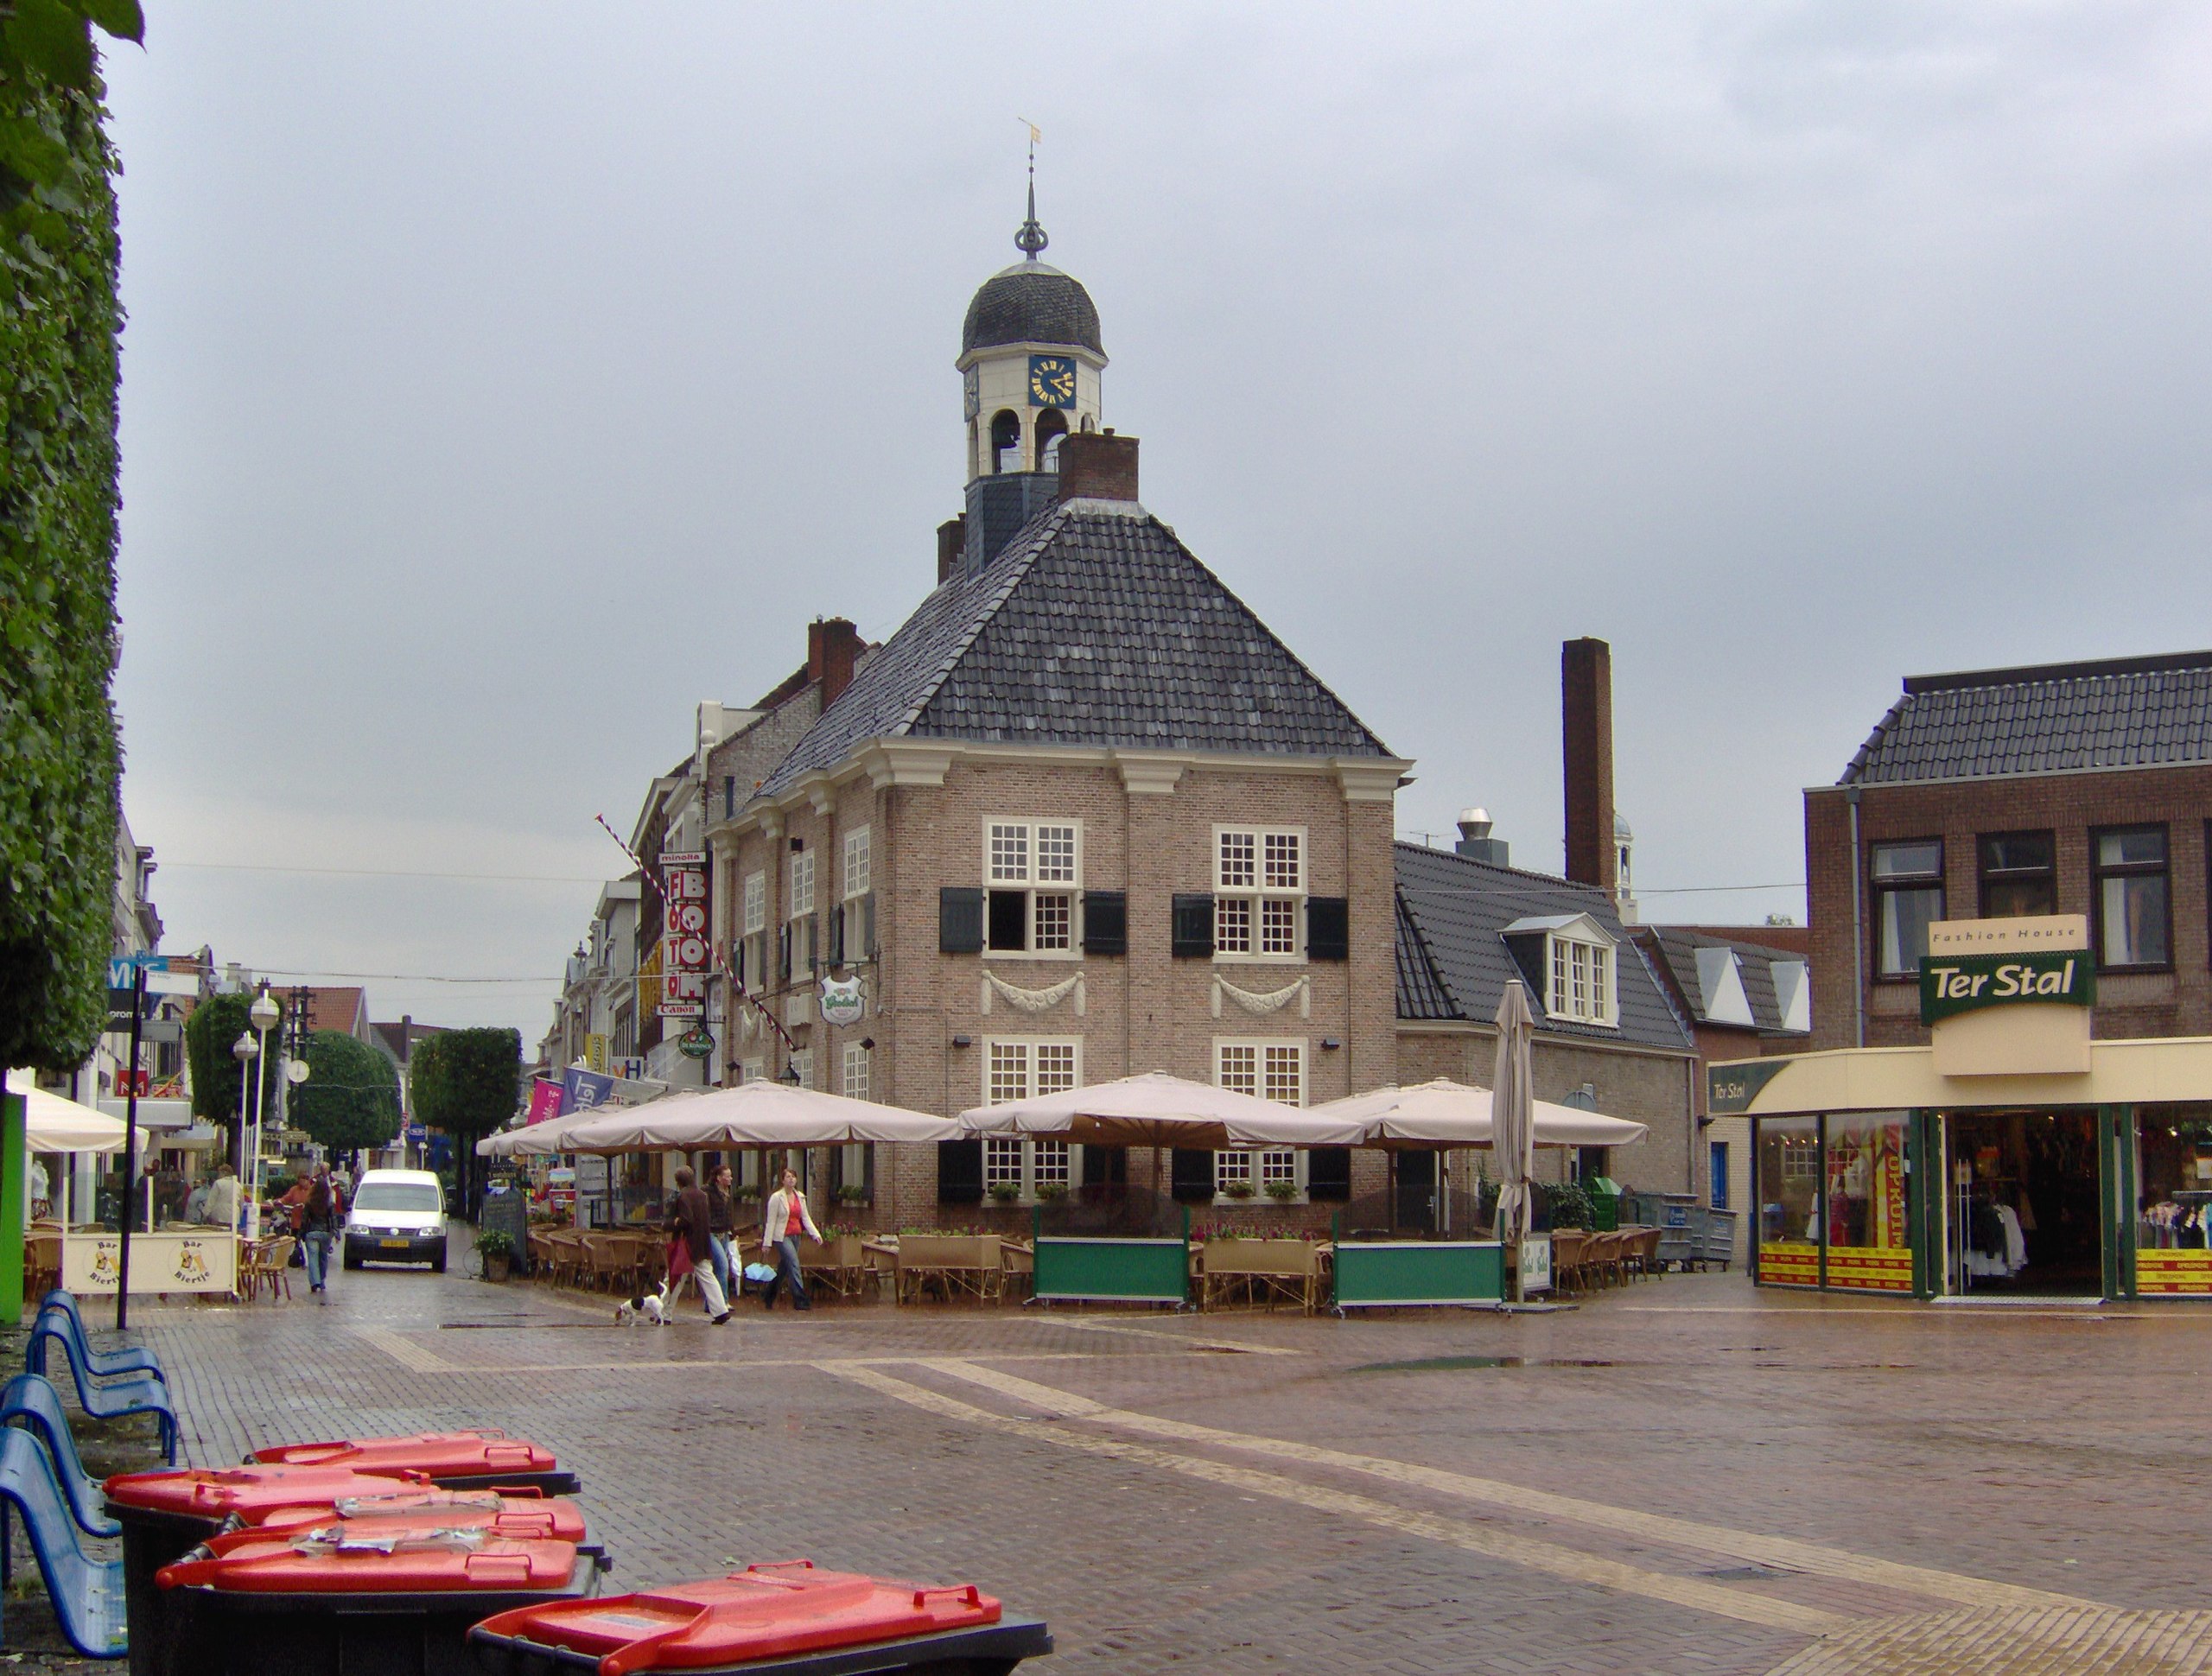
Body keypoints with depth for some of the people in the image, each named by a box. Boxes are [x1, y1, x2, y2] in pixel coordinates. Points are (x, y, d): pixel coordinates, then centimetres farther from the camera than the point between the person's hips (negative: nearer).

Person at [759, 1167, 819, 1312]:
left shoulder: (800, 1197, 11)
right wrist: (767, 1242, -9)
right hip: (782, 1237, -6)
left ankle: (768, 1298, 26)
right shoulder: (776, 1197, -6)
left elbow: (806, 1218, 12)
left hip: (795, 1236, 6)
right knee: (794, 1265, -16)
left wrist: (815, 1234, 0)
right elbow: (770, 1221, -7)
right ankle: (800, 1300, -17)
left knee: (783, 1268, 12)